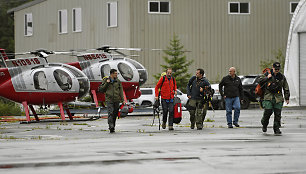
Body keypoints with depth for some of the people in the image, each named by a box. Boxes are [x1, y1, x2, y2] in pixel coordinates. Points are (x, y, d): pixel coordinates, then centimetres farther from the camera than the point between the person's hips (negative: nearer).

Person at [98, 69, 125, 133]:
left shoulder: (118, 81, 10)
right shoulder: (105, 80, 5)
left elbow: (121, 91, 9)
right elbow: (100, 89, 3)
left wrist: (122, 100, 0)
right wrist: (106, 83, -8)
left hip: (116, 100, 3)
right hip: (109, 100, -3)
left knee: (115, 114, 6)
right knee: (110, 113, -18)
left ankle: (113, 128, 16)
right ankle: (111, 127, -28)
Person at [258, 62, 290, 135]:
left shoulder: (282, 77, 12)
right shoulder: (267, 74, 6)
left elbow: (286, 88, 16)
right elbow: (260, 81, 0)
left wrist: (287, 98, 12)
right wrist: (267, 78, -11)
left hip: (278, 98, 2)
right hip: (268, 97, -2)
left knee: (278, 114, -2)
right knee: (267, 112, -9)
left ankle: (276, 128, 6)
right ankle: (264, 125, 17)